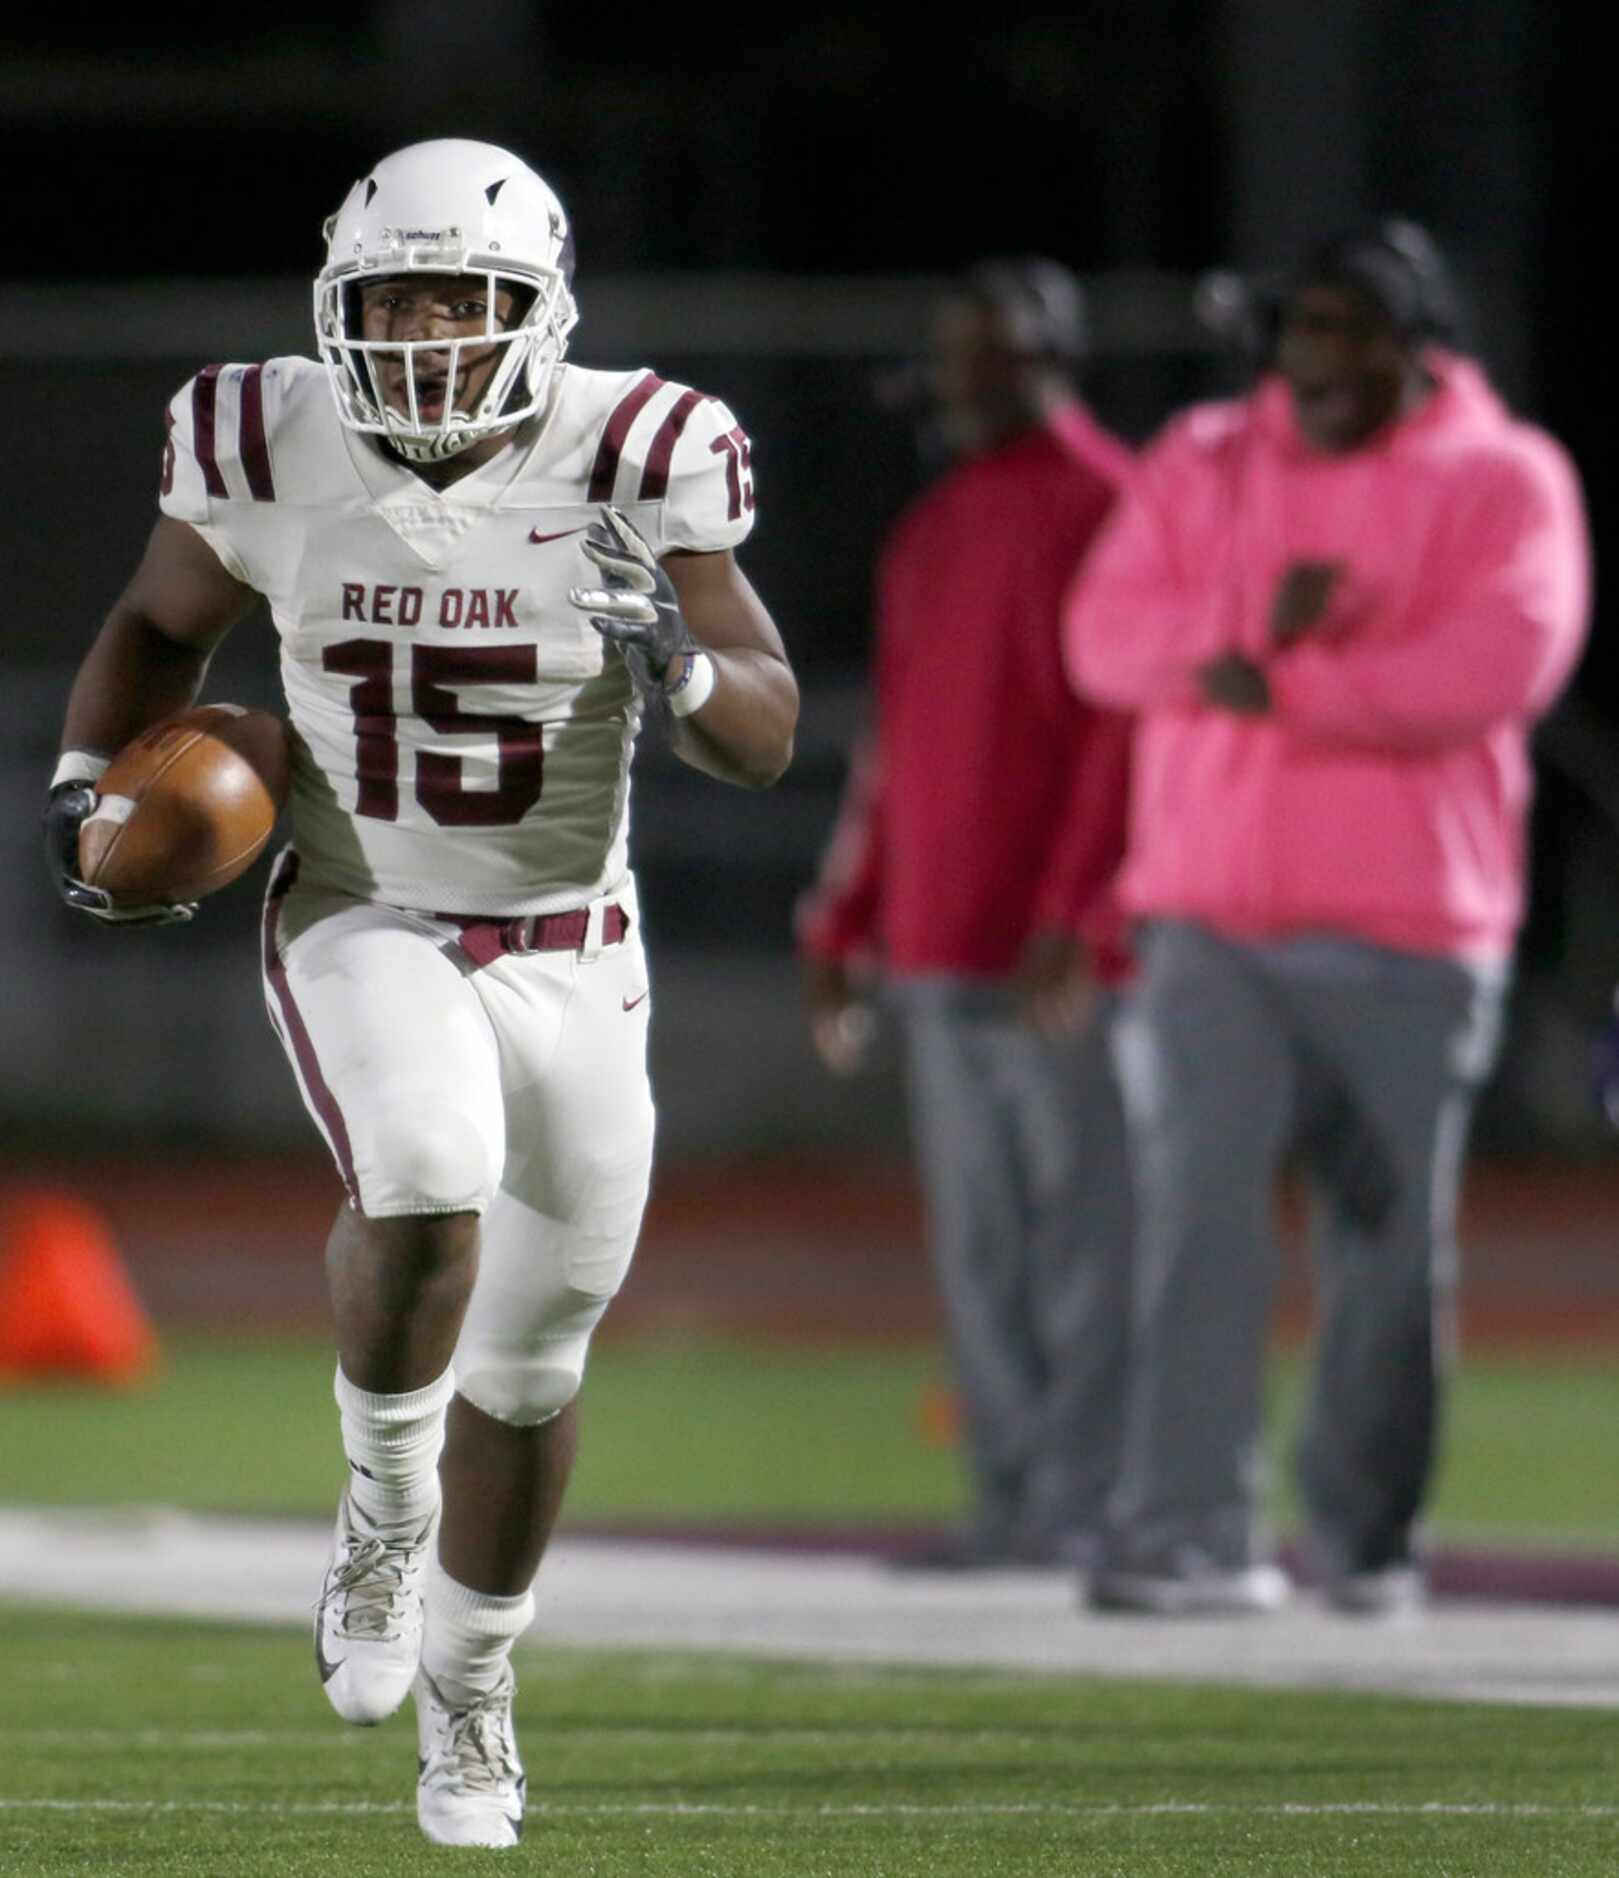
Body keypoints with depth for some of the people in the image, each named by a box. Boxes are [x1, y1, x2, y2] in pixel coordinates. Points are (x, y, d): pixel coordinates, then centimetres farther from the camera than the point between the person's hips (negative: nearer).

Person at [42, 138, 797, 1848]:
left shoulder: (634, 462, -12)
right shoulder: (272, 454, -8)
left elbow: (770, 738, -9)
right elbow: (159, 625, 12)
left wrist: (686, 672, -31)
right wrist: (88, 777, -4)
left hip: (569, 954, 1)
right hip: (365, 929, -1)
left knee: (531, 1354, 11)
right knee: (428, 1191, -32)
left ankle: (467, 1676, 35)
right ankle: (386, 1495, -3)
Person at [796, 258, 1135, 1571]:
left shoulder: (1106, 509, -6)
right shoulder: (929, 534, 19)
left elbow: (1127, 724, -13)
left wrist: (1074, 921, -19)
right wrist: (842, 923, 19)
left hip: (1059, 961, -8)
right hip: (937, 946, 8)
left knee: (1080, 1224, -6)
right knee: (974, 1237, 8)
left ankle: (1084, 1500, -5)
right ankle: (1010, 1497, 11)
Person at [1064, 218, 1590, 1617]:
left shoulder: (1504, 480, 3)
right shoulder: (1202, 464, 14)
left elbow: (1502, 663, -12)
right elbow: (1109, 634, 3)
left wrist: (1283, 687, -12)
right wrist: (1247, 627, -16)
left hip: (1411, 937, -2)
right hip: (1211, 925, 2)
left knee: (1394, 1244, 2)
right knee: (1202, 1215, -11)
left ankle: (1369, 1538, 13)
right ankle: (1186, 1535, -14)